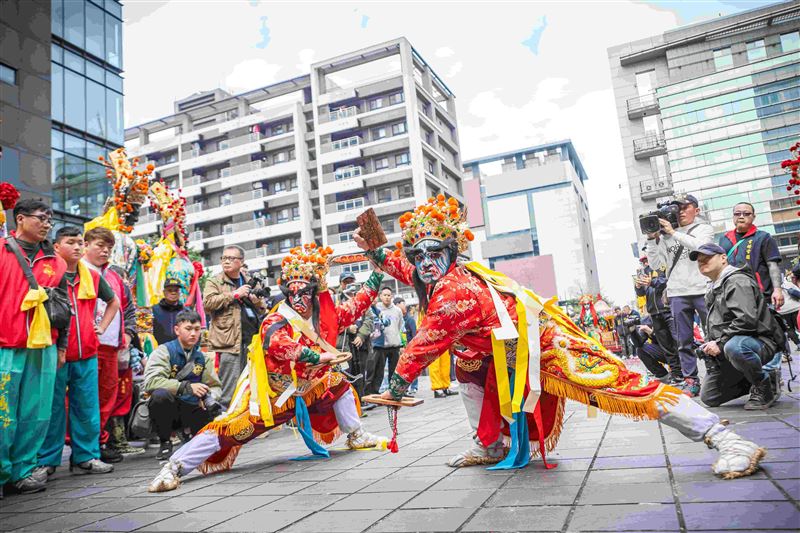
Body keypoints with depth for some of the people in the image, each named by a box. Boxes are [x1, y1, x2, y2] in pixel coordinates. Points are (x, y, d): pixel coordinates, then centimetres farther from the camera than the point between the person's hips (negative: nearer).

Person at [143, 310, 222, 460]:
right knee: (160, 394, -35)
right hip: (167, 410, -3)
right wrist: (187, 387, -28)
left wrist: (210, 398, -11)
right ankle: (165, 442, -8)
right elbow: (150, 381, -22)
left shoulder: (203, 358, 10)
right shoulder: (164, 351, -7)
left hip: (192, 411, 4)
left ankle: (189, 432, 12)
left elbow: (215, 386, 13)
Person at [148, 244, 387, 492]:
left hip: (305, 389, 7)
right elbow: (276, 341, -46)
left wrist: (377, 276, 3)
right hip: (271, 394, -7)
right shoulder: (276, 321, -22)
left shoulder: (325, 316, -2)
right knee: (231, 429, -20)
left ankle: (356, 436, 31)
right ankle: (175, 467, -12)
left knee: (338, 383, 14)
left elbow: (354, 307, 7)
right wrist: (318, 356, -50)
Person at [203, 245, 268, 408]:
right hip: (230, 341, -5)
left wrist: (256, 300, 0)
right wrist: (234, 294, -11)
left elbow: (262, 310, 22)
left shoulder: (250, 282, 18)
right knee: (230, 388, -7)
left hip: (252, 339, 5)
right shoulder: (214, 282, 4)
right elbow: (207, 303, -13)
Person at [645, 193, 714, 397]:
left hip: (702, 290, -2)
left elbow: (700, 246, -11)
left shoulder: (704, 228, 10)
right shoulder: (665, 235, 14)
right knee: (684, 341, 3)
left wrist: (673, 233, -10)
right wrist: (651, 239, 1)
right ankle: (690, 380, 7)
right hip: (677, 294, 2)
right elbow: (655, 264, 10)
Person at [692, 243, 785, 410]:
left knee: (733, 346, -45)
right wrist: (709, 344, 6)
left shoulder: (738, 281, -13)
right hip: (724, 348, 9)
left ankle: (763, 389, -17)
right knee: (709, 397, 6)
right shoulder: (713, 290, 17)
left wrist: (720, 342, -27)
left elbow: (747, 320, -27)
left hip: (760, 341, -9)